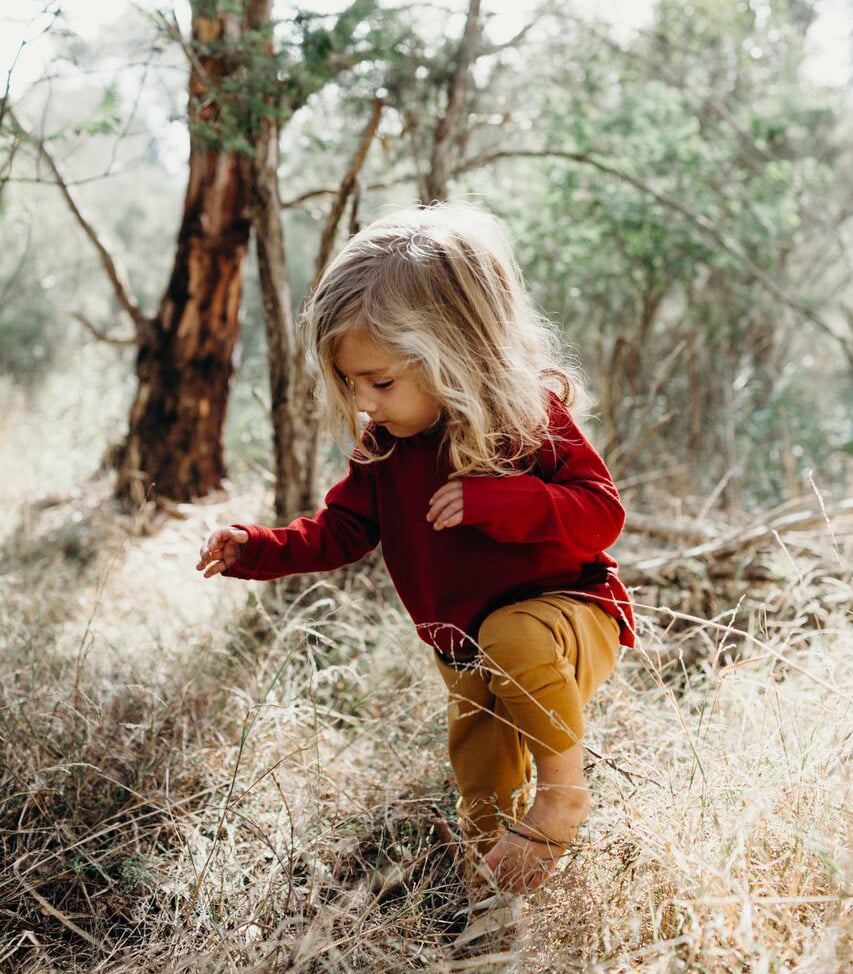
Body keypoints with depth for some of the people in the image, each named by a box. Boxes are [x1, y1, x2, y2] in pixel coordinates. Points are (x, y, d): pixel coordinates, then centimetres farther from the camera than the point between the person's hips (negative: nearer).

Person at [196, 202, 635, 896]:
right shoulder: (381, 446, -5)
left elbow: (602, 514, -23)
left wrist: (496, 498, -36)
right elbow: (343, 530, 1)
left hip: (568, 612, -5)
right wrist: (256, 548, -14)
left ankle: (565, 791, -19)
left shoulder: (529, 417, -19)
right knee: (485, 819, 10)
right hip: (467, 655, 6)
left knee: (514, 638, -40)